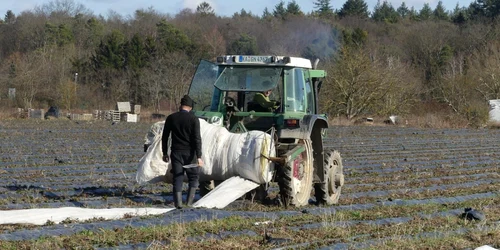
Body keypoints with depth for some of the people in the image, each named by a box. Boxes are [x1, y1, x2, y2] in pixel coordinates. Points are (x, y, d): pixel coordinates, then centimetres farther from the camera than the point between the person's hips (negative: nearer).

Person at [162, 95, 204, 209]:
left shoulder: (171, 118, 2)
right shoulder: (194, 119, -6)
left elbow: (164, 137, 6)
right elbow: (197, 139, -12)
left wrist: (165, 153, 15)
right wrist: (199, 157, -13)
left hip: (176, 152, 2)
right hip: (189, 153, -2)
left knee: (177, 178, 4)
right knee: (193, 177, 10)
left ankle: (178, 202, -6)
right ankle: (190, 202, -1)